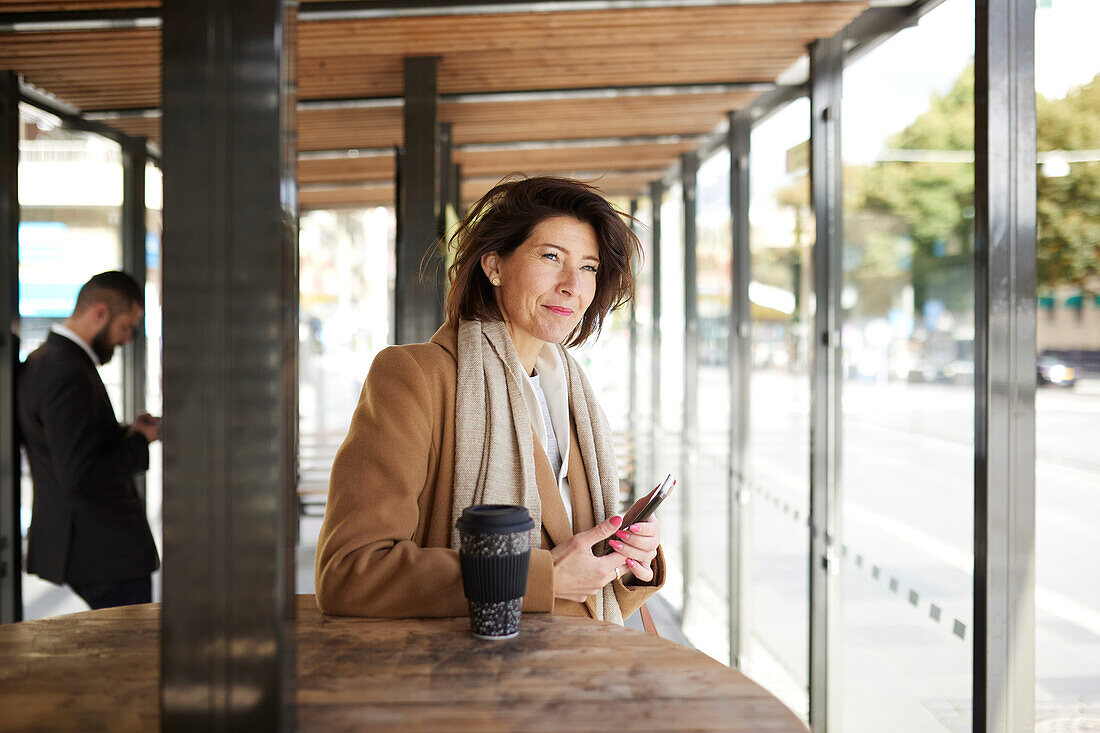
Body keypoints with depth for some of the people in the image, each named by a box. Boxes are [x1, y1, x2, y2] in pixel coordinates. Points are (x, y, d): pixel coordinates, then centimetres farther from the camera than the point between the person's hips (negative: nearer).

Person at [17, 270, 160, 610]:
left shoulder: (41, 362, 12)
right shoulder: (67, 375, -22)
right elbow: (79, 476, -26)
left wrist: (124, 432, 7)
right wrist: (141, 441, -14)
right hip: (104, 551, -10)